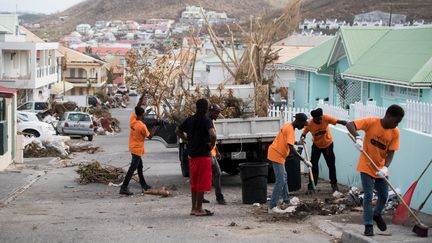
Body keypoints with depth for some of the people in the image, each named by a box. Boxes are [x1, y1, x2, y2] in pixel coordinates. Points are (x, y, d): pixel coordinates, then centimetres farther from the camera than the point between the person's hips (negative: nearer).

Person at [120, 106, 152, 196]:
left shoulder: (132, 120, -5)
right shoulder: (142, 126, -24)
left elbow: (135, 112, 13)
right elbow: (148, 136, -9)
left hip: (133, 147, 8)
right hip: (138, 149, -8)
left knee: (140, 166, 21)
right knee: (132, 168, -7)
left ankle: (143, 185, 35)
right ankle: (124, 188, -11)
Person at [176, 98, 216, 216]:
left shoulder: (190, 120, 8)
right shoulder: (206, 120, -12)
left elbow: (178, 131, 19)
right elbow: (213, 135, -27)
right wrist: (211, 145, -10)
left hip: (192, 155, 6)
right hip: (203, 155, -6)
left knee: (194, 182, 15)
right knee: (202, 183, 0)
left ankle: (194, 208, 19)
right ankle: (199, 209, 2)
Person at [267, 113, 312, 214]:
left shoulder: (288, 126, 10)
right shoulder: (290, 130, -21)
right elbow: (291, 148, -28)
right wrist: (304, 161, -29)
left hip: (278, 154, 11)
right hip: (277, 155, -11)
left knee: (283, 176, 23)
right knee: (280, 181, -12)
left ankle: (286, 200, 36)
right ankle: (272, 207, -14)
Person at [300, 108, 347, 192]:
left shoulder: (325, 118, -27)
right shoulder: (309, 124, -24)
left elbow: (338, 121, -33)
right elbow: (304, 133, -11)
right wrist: (302, 138, -34)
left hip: (328, 144, 0)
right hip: (316, 146, 0)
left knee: (331, 165, 5)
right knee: (314, 165, -3)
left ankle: (334, 184, 22)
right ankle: (311, 186, 7)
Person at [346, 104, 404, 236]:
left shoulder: (395, 132, -7)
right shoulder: (372, 122, -18)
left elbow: (391, 152, -8)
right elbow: (349, 125, -23)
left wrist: (385, 168, -25)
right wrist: (358, 138, -41)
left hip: (381, 169, 4)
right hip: (366, 166, -4)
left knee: (384, 196, 8)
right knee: (368, 196, -7)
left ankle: (377, 215, 37)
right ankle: (368, 225, 2)